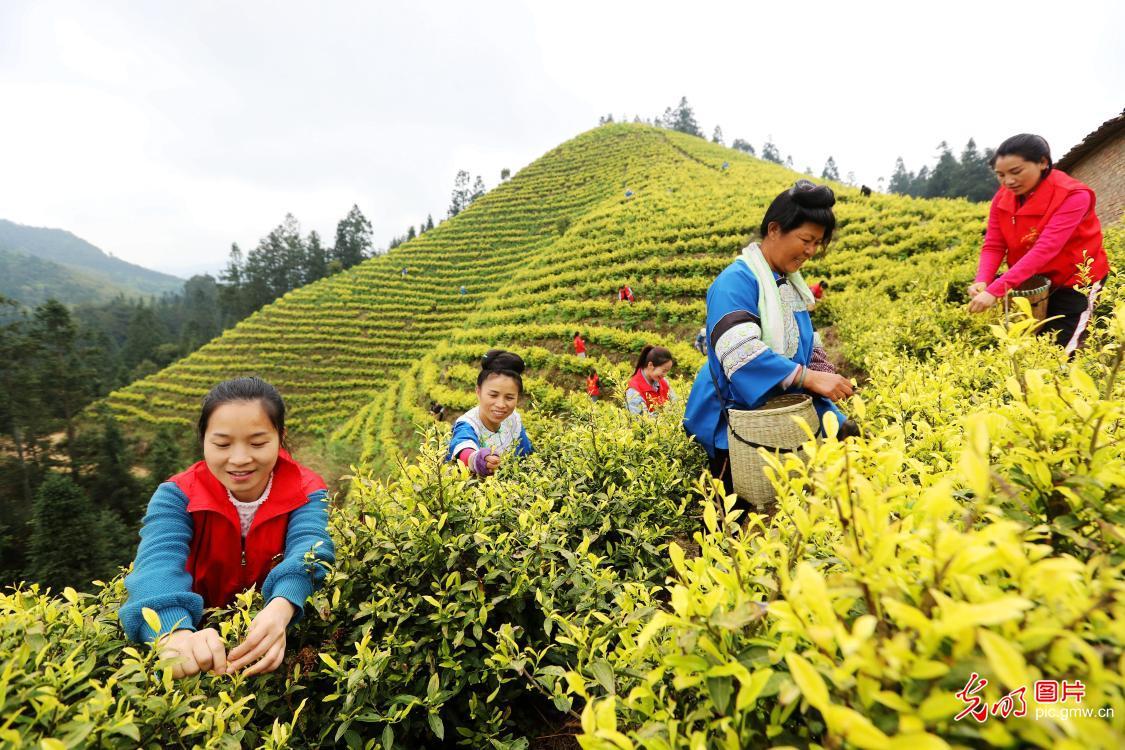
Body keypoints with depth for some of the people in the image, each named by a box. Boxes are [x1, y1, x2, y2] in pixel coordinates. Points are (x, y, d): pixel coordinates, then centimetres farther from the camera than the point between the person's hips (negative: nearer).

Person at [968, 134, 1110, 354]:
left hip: (1073, 280, -5)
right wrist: (982, 281, -34)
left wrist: (995, 290, -48)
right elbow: (993, 245, -13)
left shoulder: (1072, 195, -26)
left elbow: (1045, 249, -37)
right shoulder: (1003, 197, -8)